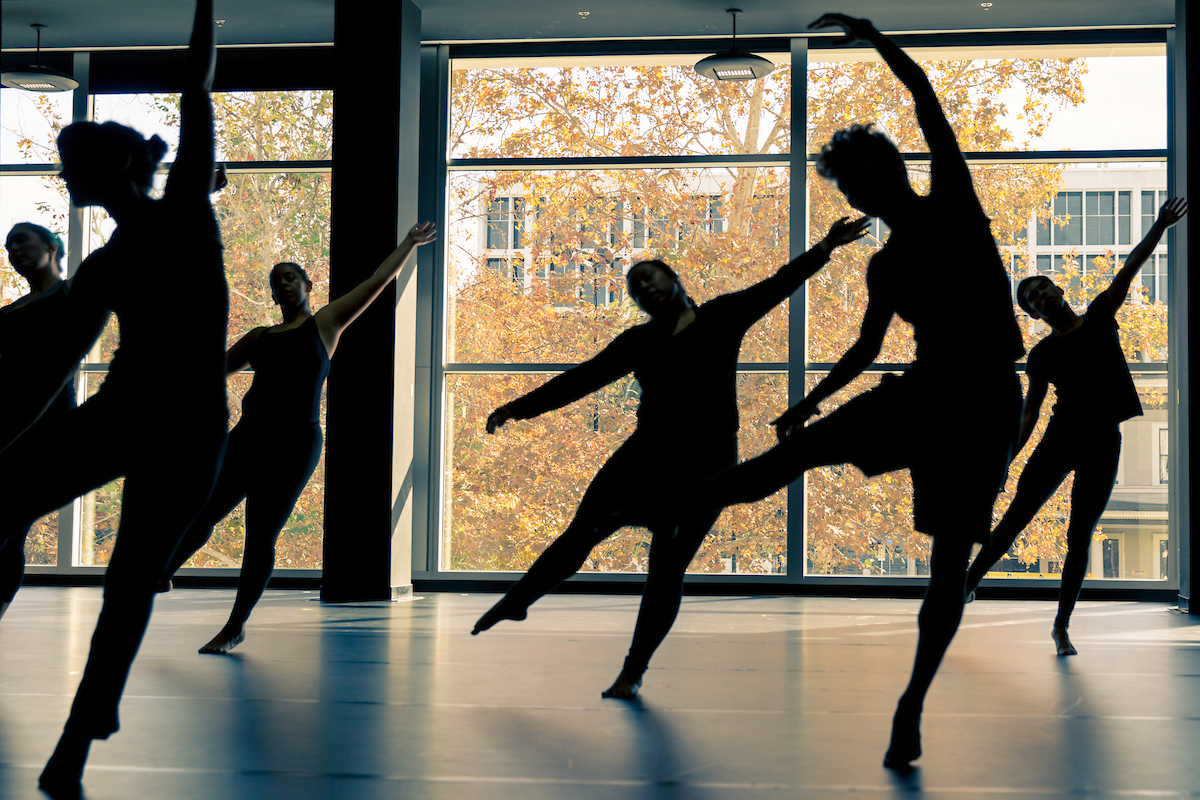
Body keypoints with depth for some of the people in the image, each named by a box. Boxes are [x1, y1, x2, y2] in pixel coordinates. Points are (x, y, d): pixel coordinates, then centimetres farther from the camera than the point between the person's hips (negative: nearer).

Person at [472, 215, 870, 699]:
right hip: (646, 454, 3)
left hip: (705, 464, -2)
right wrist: (520, 408, 10)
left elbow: (778, 285, 1)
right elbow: (581, 380, 13)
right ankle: (516, 602, 24)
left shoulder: (721, 319, 6)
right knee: (581, 534, 3)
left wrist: (825, 248, -10)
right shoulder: (637, 342, 12)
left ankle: (633, 673, 5)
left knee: (666, 571, -3)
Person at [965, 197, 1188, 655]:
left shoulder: (1099, 316, 7)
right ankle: (967, 584, 17)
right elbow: (1028, 414, 4)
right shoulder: (1041, 355, 4)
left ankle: (1061, 627, 9)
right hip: (1061, 438, -1)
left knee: (1079, 538, 3)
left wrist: (1159, 227, -9)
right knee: (1015, 519, -1)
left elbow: (1128, 271, 0)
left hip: (1103, 444, 1)